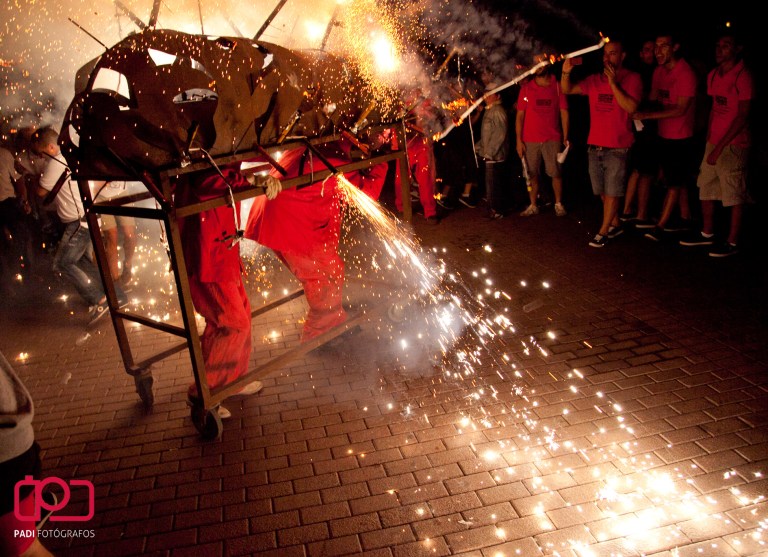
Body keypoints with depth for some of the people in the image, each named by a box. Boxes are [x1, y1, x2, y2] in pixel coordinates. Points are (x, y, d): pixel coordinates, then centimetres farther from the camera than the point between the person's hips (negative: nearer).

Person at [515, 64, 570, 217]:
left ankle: (558, 204, 13)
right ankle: (533, 206, 12)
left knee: (556, 173, -1)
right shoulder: (526, 88, 6)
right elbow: (520, 115, 5)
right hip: (530, 140, 1)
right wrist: (519, 140, -2)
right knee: (532, 174, 2)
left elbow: (564, 113, 3)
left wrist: (566, 137, -5)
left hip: (552, 139, -1)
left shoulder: (558, 86, 4)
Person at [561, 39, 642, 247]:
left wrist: (613, 82, -18)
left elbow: (631, 107, -17)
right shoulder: (595, 80, 9)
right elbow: (567, 90, 5)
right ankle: (615, 224, 28)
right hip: (595, 145, 5)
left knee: (612, 191, -1)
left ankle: (603, 232, 6)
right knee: (603, 191, 12)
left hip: (617, 147, -5)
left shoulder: (632, 78, -3)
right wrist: (565, 73, -15)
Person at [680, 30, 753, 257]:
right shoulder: (713, 75, 11)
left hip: (733, 144, -8)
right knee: (705, 188, 14)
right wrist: (708, 138, 13)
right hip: (714, 142, 8)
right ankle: (707, 234, 28)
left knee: (734, 195, -1)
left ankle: (732, 242, 8)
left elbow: (743, 115, -15)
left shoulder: (743, 76, -12)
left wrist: (720, 146, -17)